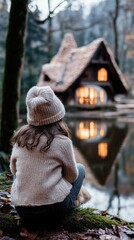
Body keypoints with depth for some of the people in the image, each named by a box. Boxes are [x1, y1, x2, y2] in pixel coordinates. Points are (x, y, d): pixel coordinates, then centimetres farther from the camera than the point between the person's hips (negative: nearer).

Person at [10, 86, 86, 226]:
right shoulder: (62, 141, -14)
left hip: (21, 208, 4)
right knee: (80, 169, 19)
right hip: (53, 208, -3)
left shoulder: (20, 137, -1)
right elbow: (72, 176, 0)